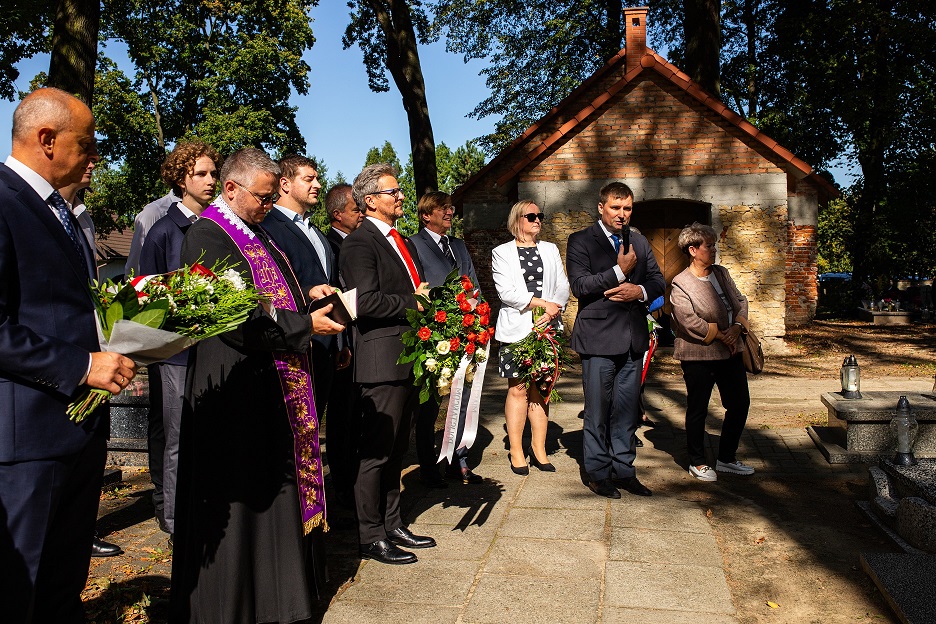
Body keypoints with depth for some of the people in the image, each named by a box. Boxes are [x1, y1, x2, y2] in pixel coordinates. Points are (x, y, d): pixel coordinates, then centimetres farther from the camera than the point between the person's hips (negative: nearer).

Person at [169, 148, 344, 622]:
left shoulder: (255, 236, 15)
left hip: (276, 385, 9)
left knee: (275, 489, 16)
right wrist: (305, 325, -18)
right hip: (237, 388, -9)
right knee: (240, 500, 2)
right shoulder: (207, 236, -14)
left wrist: (306, 295, 5)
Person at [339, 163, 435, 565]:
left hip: (411, 360, 9)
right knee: (377, 452, -1)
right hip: (382, 361, -9)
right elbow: (367, 301, -21)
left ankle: (392, 525, 28)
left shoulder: (403, 242, 20)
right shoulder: (359, 243, -9)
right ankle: (371, 537, 11)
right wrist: (414, 301, -13)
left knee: (397, 449, 16)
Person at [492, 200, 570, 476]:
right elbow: (506, 291, -9)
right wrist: (542, 303, -12)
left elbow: (563, 287, 8)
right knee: (518, 389, -3)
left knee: (540, 389, 5)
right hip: (516, 329, -3)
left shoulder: (550, 250, 16)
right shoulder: (502, 252, 4)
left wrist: (551, 312, -10)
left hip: (546, 328, 3)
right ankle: (516, 451, 5)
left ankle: (539, 449, 12)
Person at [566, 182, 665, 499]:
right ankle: (598, 473, 15)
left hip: (634, 339, 5)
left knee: (627, 410, 11)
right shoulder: (581, 241, -2)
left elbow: (658, 280, 14)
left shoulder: (639, 241, 15)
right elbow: (580, 285, -14)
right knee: (598, 411, 2)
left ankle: (624, 470, 23)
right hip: (599, 339, -5)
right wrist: (619, 271, -17)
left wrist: (640, 291, -7)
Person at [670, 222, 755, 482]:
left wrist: (736, 328, -8)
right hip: (698, 356, -7)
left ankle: (726, 458, 27)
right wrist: (720, 336, -13)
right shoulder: (681, 284, -11)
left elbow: (740, 301, 10)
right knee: (698, 410, 5)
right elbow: (690, 322, -18)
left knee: (740, 403, 11)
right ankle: (697, 462, 21)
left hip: (730, 351, 7)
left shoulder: (721, 273, 10)